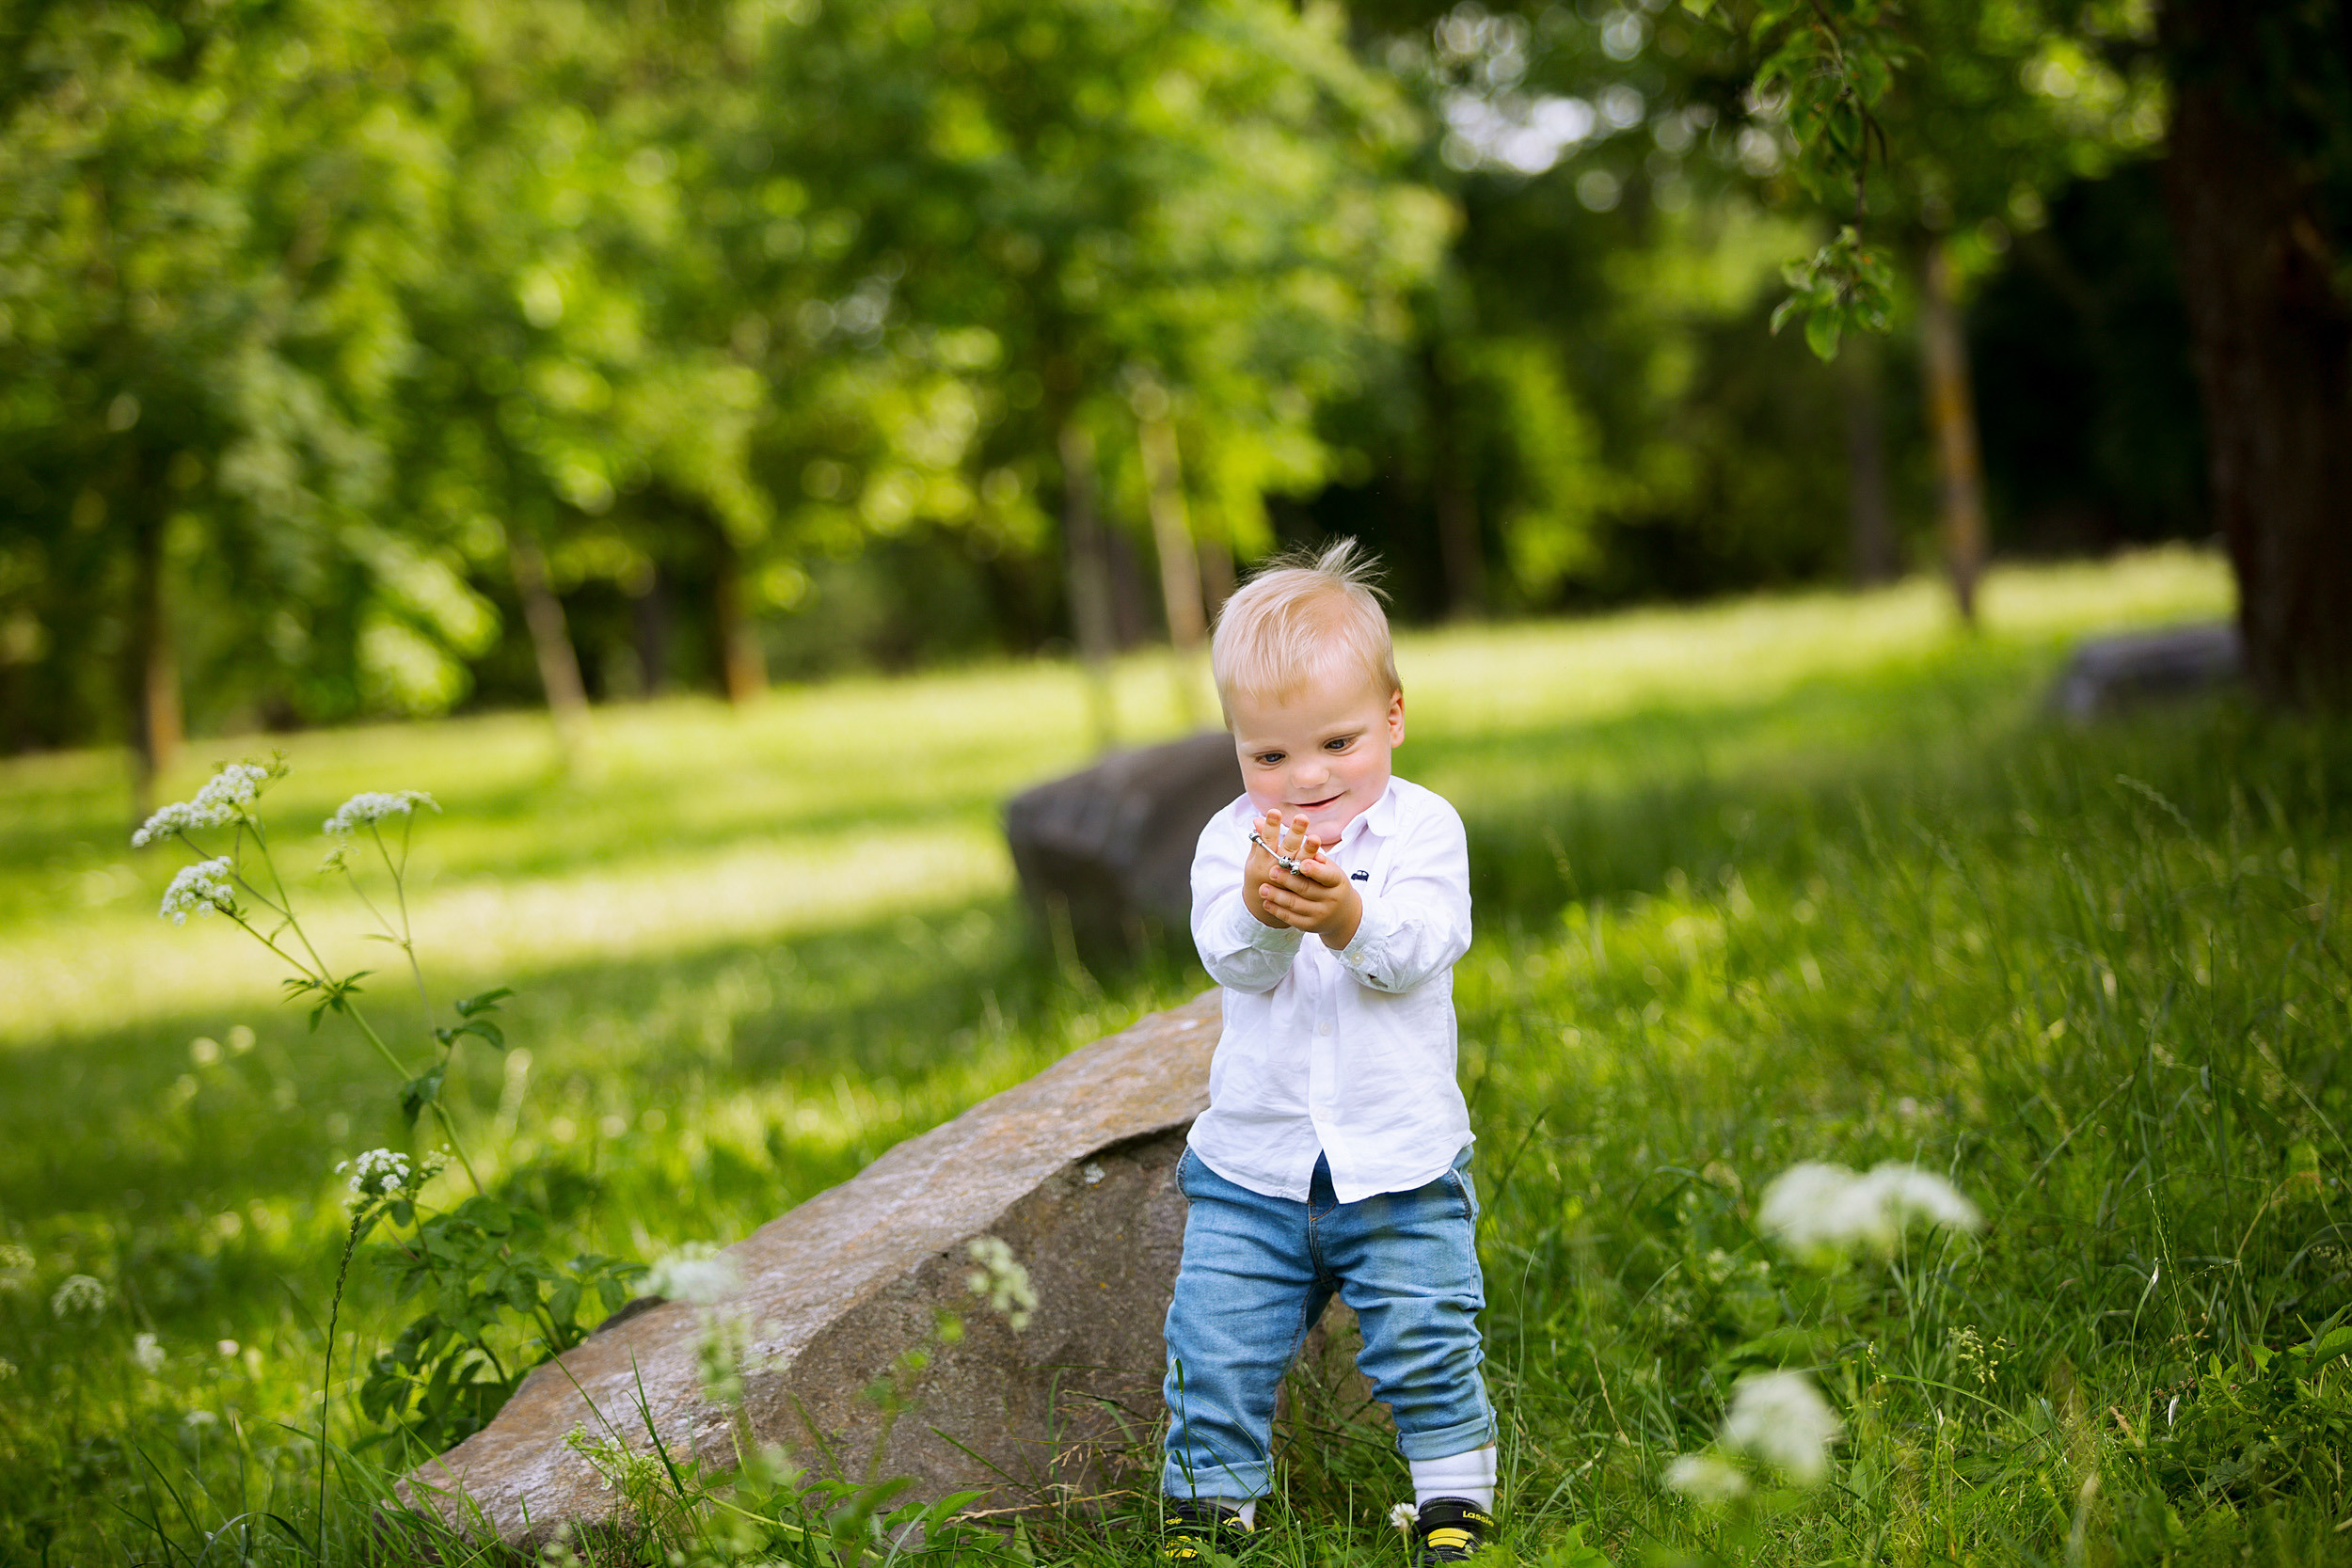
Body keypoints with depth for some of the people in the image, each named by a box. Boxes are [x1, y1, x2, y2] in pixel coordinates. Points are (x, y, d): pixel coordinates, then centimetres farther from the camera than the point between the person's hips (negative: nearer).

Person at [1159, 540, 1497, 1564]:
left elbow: (1418, 949, -19)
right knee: (1217, 1351, 3)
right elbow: (1232, 962, -15)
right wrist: (1260, 912, -38)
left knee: (1425, 1341, -1)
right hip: (1252, 1162, 2)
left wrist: (1347, 915, -39)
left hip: (1400, 1164, -2)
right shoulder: (1231, 840, -1)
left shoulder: (1421, 827, -6)